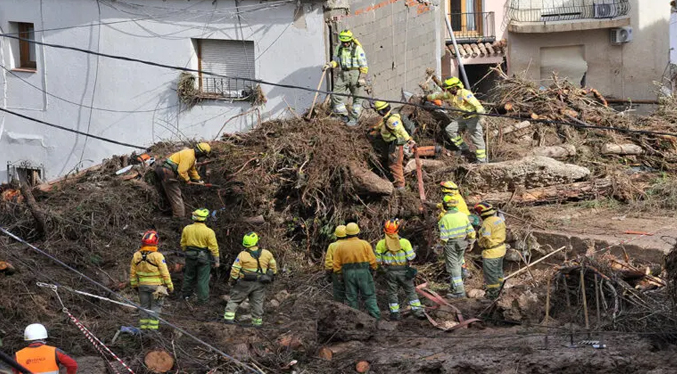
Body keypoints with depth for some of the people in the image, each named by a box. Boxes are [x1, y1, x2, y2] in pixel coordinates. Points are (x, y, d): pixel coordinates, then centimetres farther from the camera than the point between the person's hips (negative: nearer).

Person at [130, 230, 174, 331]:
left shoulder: (136, 256, -2)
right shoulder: (157, 256, -17)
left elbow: (132, 273, 6)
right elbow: (165, 273, -13)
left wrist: (134, 285, 19)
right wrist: (169, 285, -2)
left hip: (142, 285, 4)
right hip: (156, 285, -4)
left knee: (144, 307, 14)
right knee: (155, 307, 4)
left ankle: (143, 327, 17)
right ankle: (152, 328, 2)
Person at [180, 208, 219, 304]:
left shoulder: (187, 229, -4)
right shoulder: (209, 232, -18)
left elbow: (183, 244, 7)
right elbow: (214, 248, -14)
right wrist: (216, 261, -4)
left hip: (190, 257, 4)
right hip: (203, 258, -4)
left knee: (189, 276, 22)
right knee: (203, 279, 6)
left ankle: (185, 295, 34)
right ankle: (202, 299, 12)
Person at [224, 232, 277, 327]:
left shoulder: (242, 255, -13)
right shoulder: (266, 253, -3)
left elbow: (235, 270, -11)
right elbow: (273, 266, 10)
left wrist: (233, 280, 5)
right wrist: (272, 276, 26)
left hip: (245, 283, -3)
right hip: (260, 284, 3)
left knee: (235, 299, 10)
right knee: (257, 302, 13)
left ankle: (229, 318, 2)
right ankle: (257, 322, 16)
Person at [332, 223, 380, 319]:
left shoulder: (340, 246, 1)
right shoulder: (365, 244, -5)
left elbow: (336, 264, 3)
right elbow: (372, 260, -4)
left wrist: (340, 275, 13)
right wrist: (373, 270, 11)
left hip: (348, 273, 2)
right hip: (363, 272, -2)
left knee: (351, 297, 9)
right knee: (369, 295, 5)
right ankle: (375, 316, -1)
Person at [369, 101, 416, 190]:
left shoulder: (392, 120, -31)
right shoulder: (386, 118, 3)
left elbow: (401, 130, -40)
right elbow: (381, 123, 26)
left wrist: (409, 140, -48)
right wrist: (374, 128, 43)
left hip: (396, 145, -10)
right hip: (391, 144, 10)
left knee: (394, 164, -1)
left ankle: (399, 185, 8)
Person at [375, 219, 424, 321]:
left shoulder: (381, 244, -6)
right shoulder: (404, 242, -10)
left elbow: (378, 260, -2)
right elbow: (411, 257, -9)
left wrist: (384, 266, 14)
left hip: (390, 271, 0)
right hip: (404, 270, 0)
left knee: (392, 292, 11)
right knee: (410, 291, 9)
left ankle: (395, 313, 11)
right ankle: (417, 311, 7)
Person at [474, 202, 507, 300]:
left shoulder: (487, 223, -25)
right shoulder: (500, 219, 2)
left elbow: (485, 240, -28)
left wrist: (479, 241, -9)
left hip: (491, 253, -9)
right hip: (501, 249, 9)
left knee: (490, 273, 5)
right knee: (498, 270, 25)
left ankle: (493, 293, 15)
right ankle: (498, 288, 40)